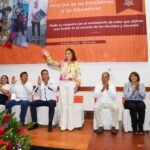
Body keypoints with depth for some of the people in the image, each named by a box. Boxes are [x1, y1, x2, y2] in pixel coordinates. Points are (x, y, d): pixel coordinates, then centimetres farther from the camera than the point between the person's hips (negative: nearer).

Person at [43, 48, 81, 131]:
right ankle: (63, 125, 10)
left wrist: (77, 85, -8)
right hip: (63, 84, 3)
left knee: (70, 104, -1)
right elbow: (52, 62, 17)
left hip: (71, 84, -3)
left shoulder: (76, 63, 6)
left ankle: (70, 125, 6)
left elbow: (78, 75, 1)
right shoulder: (62, 63, 15)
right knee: (63, 105, 4)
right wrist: (48, 56, 8)